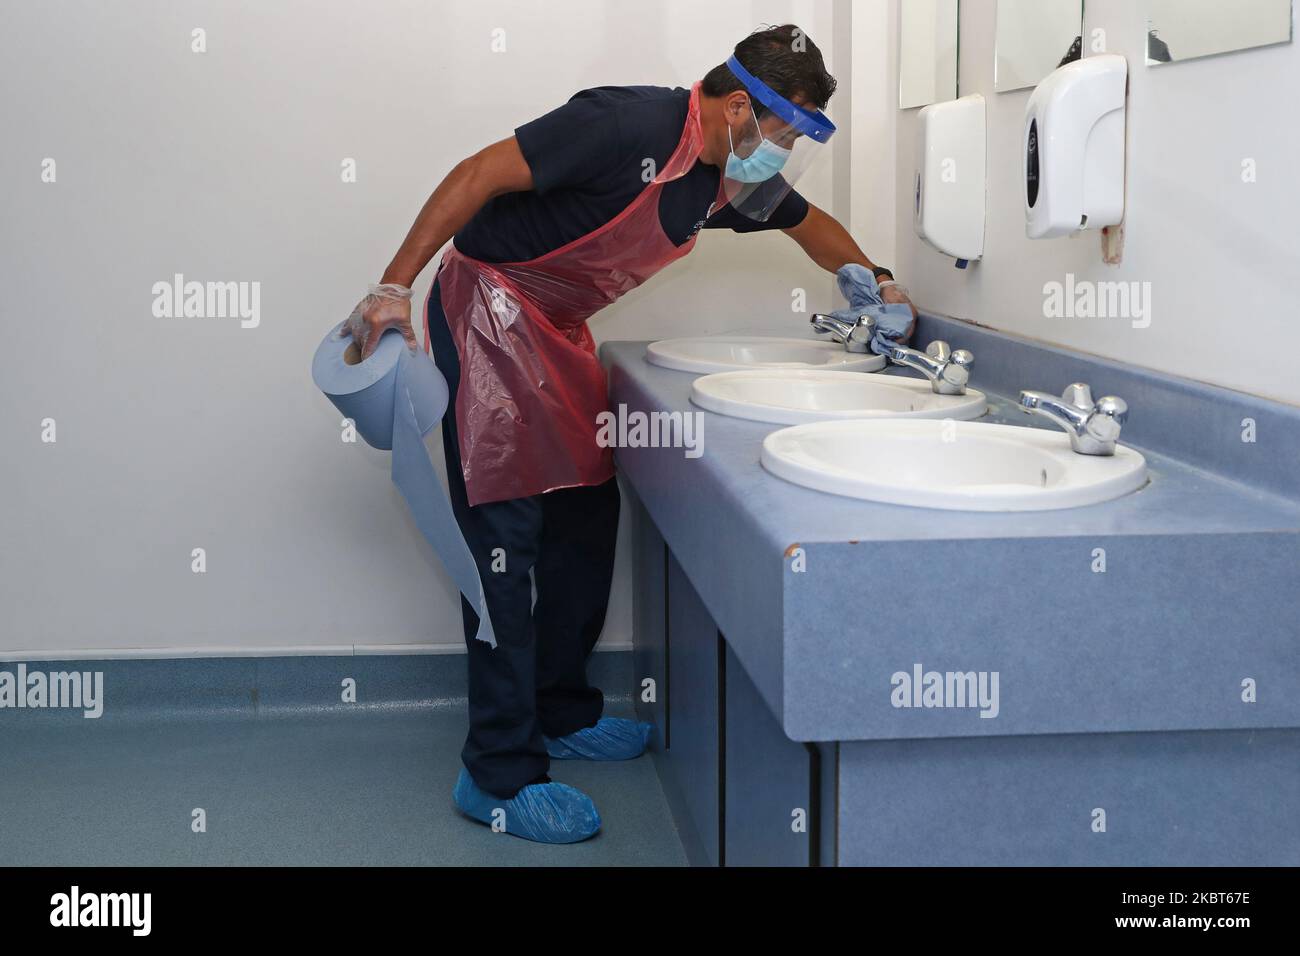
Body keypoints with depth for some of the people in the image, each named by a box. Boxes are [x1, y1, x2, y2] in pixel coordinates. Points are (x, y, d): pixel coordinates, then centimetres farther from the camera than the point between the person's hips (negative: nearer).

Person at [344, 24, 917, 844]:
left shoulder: (731, 177, 3)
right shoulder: (632, 127, -24)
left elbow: (808, 222, 26)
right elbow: (480, 174, -24)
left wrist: (875, 281, 20)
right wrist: (396, 288, -26)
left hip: (558, 332, 9)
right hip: (488, 308, -9)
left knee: (586, 518, 12)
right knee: (504, 535, -11)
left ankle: (562, 715, 27)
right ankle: (501, 774, -6)